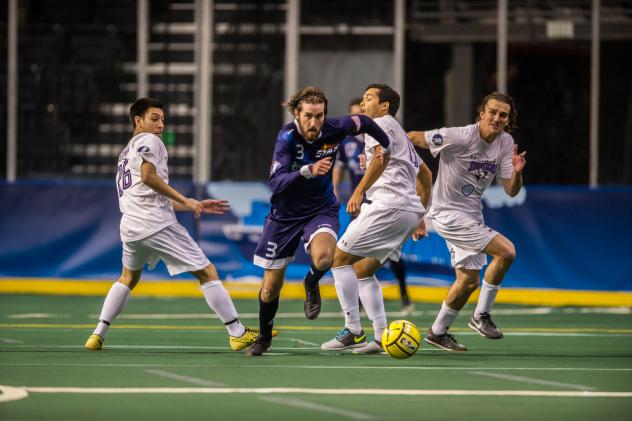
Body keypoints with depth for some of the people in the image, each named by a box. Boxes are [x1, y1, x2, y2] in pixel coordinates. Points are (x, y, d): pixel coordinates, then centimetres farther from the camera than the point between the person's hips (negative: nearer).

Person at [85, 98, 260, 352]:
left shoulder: (127, 152, 28)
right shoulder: (149, 141, 2)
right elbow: (148, 177, -17)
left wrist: (197, 206, 26)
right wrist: (185, 200, -13)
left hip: (130, 226, 8)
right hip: (158, 225, -8)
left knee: (128, 278, 31)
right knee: (207, 273, -3)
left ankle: (98, 335, 20)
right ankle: (238, 333, -7)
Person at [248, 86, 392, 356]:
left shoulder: (334, 130, -16)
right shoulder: (288, 137, -24)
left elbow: (362, 122, 7)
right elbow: (275, 182, -36)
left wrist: (387, 147, 16)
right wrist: (308, 171, -50)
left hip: (321, 209, 1)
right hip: (285, 214, -1)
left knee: (323, 257, -33)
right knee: (271, 287, 6)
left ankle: (311, 284, 4)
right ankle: (264, 337, 34)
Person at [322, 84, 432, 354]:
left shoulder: (382, 123, 1)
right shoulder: (401, 135, 31)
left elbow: (382, 155, -19)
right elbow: (425, 174, 36)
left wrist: (359, 191, -24)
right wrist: (420, 217, 35)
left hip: (388, 205, -10)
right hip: (410, 210, 10)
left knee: (340, 257, -6)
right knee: (363, 269, 13)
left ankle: (353, 331, -10)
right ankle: (382, 337, 4)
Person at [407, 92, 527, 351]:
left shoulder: (505, 143, -1)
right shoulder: (459, 137, -20)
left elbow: (511, 191, -1)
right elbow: (412, 138, -12)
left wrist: (516, 172, -22)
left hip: (471, 216, 8)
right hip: (448, 213, -8)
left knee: (469, 280, 13)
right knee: (506, 251, -20)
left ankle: (438, 332, 30)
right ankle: (481, 315, -7)